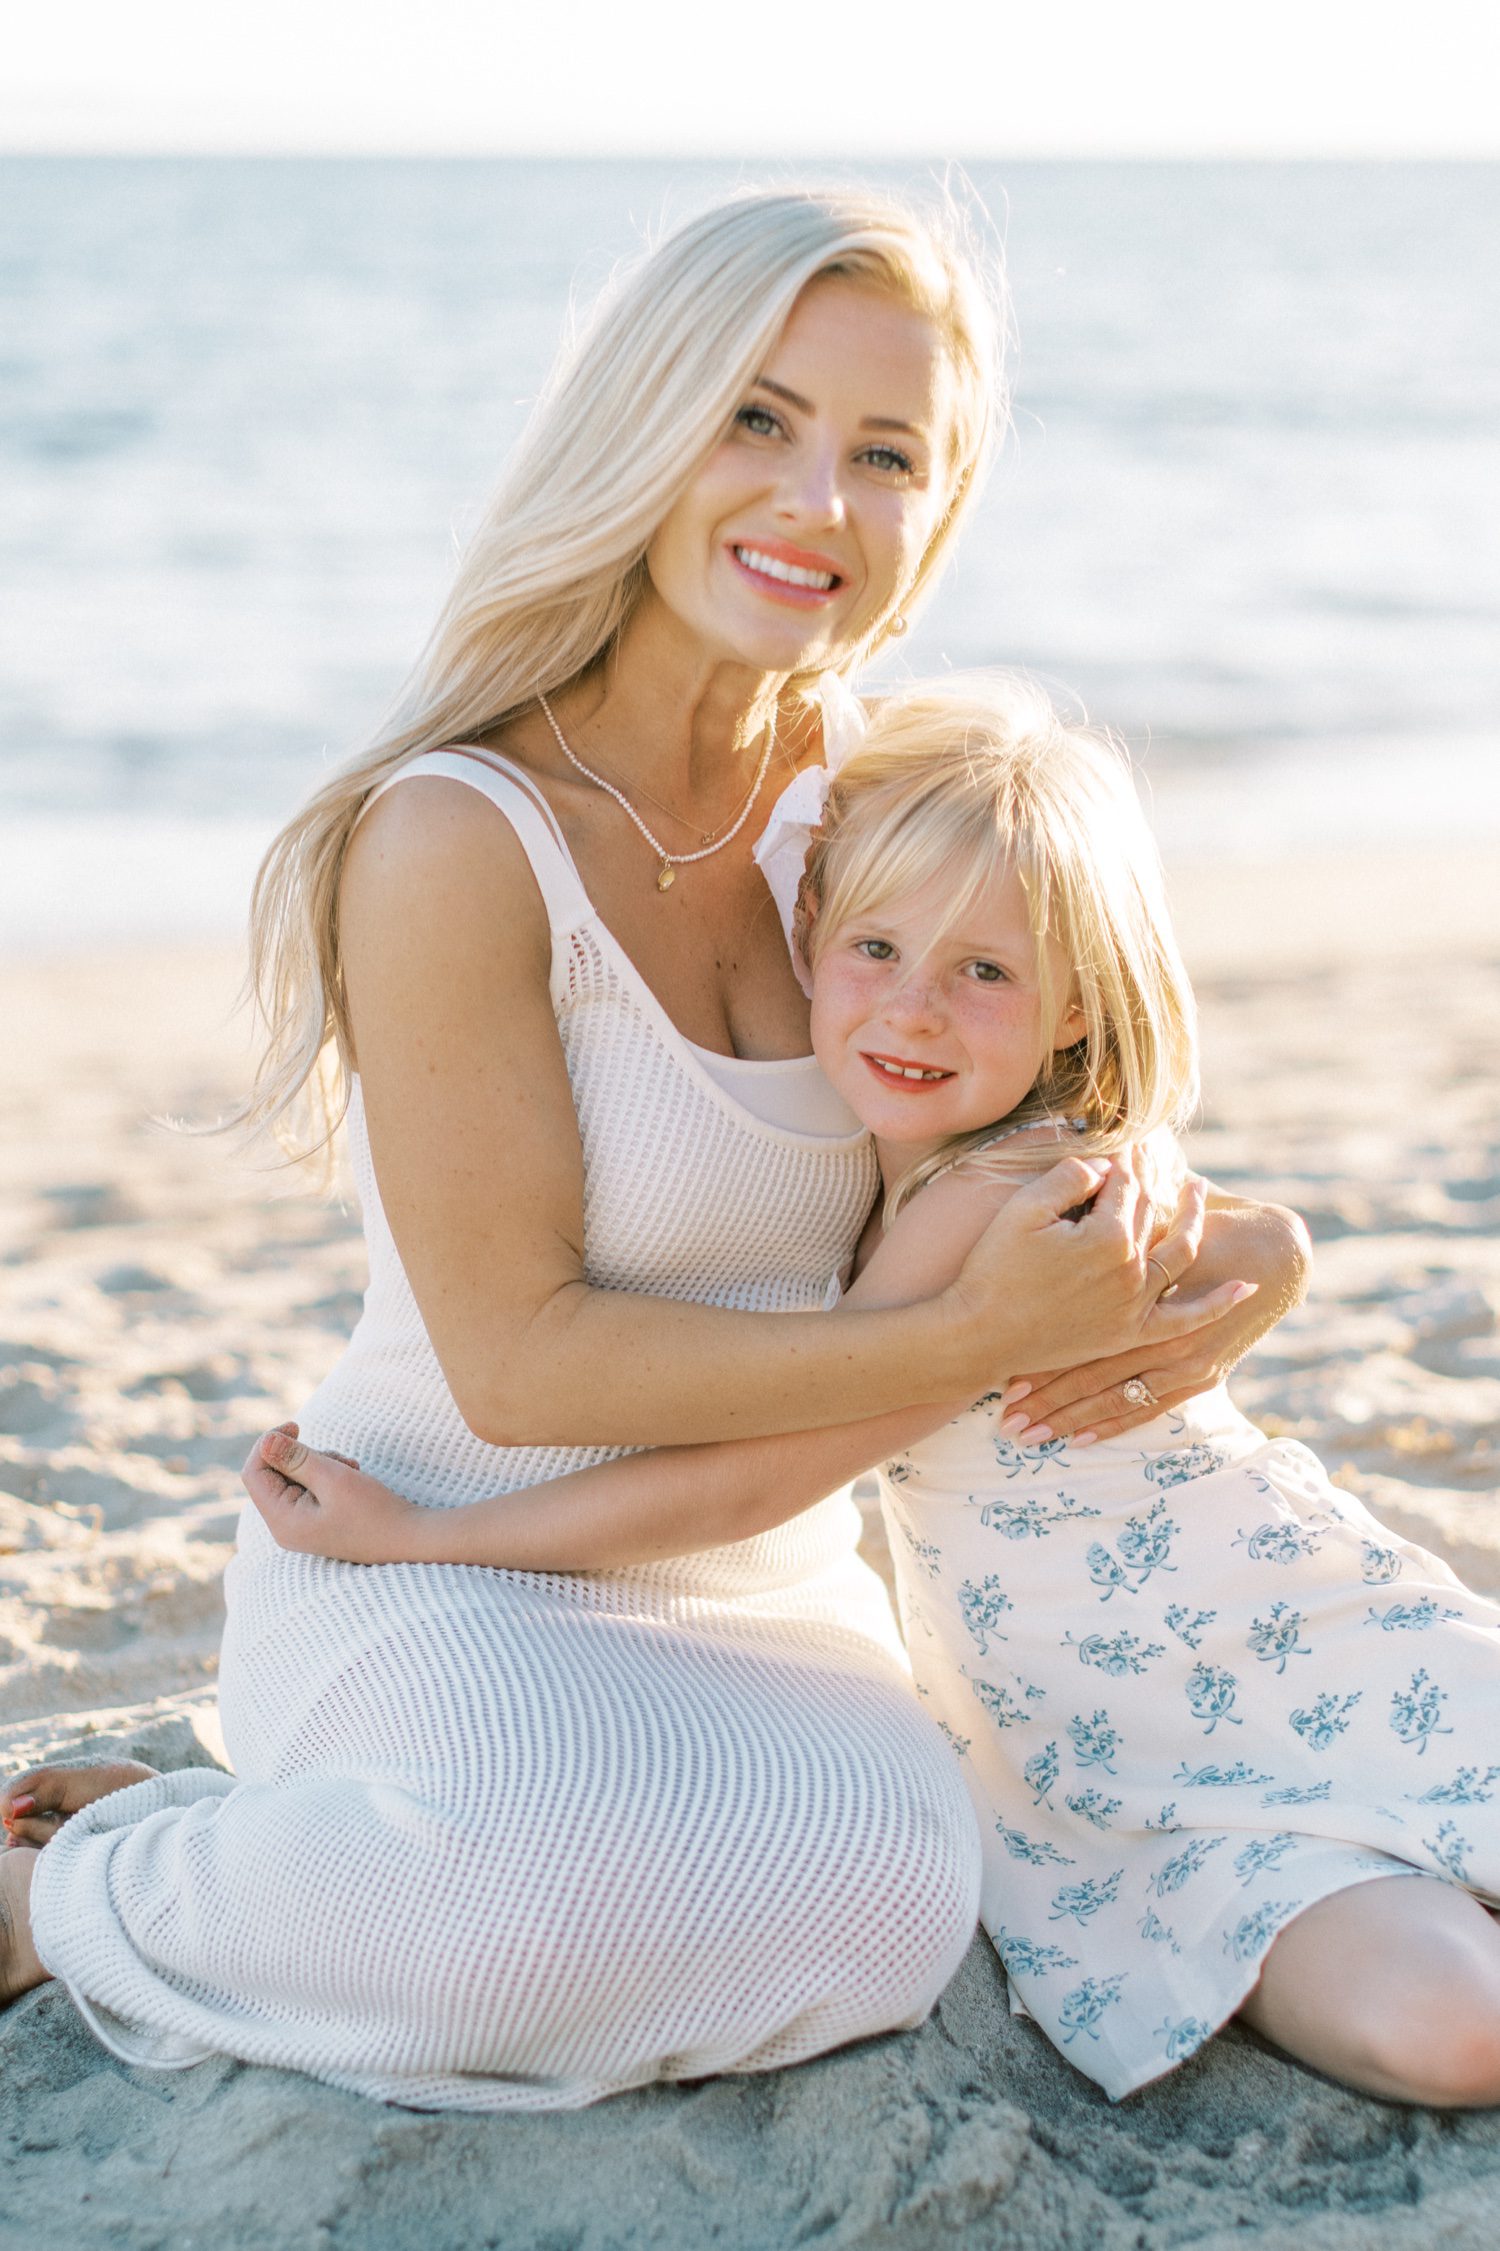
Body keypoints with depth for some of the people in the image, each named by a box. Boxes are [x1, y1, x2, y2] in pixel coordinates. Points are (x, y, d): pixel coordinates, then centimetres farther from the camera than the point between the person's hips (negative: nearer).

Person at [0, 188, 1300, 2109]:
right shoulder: (458, 838, -18)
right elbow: (517, 1359, -19)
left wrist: (1246, 1260, -11)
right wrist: (974, 1343, -23)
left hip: (753, 1590, 6)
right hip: (444, 1580, -6)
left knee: (878, 1905, -26)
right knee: (568, 1876, -38)